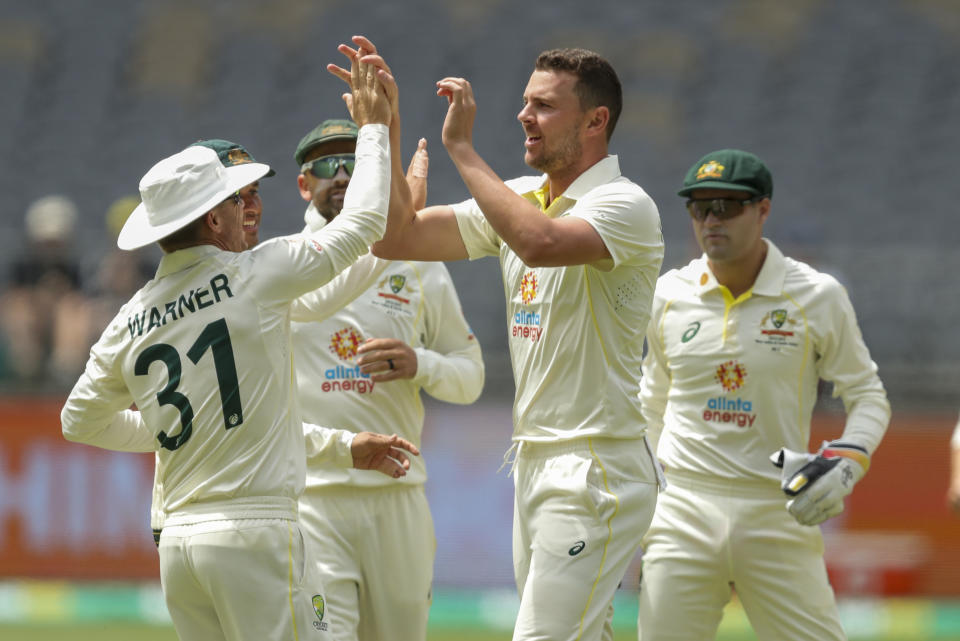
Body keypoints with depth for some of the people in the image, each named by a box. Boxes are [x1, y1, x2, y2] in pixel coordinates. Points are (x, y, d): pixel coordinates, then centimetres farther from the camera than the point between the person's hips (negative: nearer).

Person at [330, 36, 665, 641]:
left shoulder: (625, 205, -12)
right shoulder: (519, 201, 14)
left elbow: (541, 242, -32)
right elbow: (399, 235, 11)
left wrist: (462, 147, -24)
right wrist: (385, 126, 2)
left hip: (597, 473, -9)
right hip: (533, 467, 9)